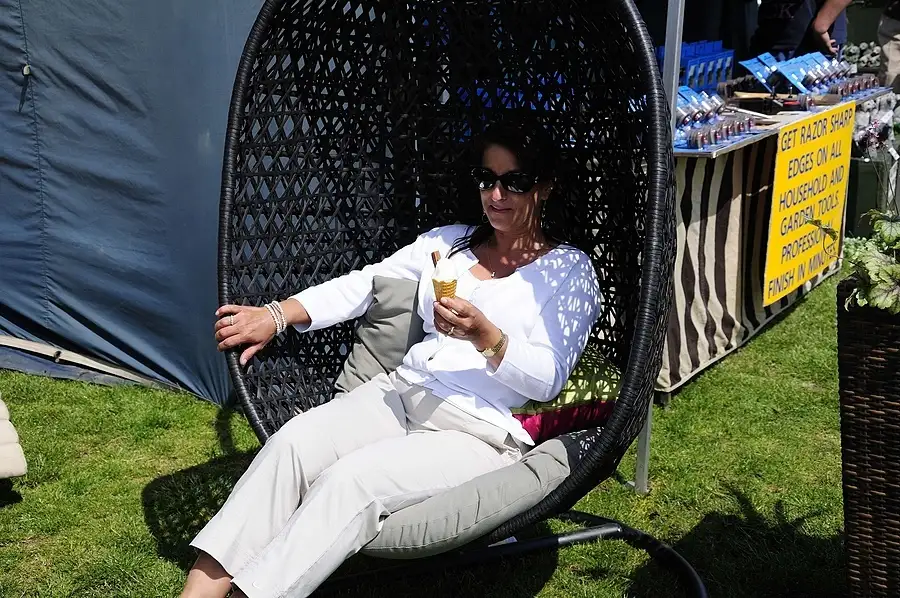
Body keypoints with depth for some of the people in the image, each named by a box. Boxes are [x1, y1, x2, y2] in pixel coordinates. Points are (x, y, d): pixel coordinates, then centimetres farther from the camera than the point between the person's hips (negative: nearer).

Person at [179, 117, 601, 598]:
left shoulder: (569, 269, 2)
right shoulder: (449, 240, 17)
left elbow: (549, 379, -7)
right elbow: (364, 284, 12)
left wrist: (485, 336, -25)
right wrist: (275, 315, 0)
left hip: (481, 432, -4)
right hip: (403, 392, 5)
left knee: (350, 481, -31)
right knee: (292, 443, -23)